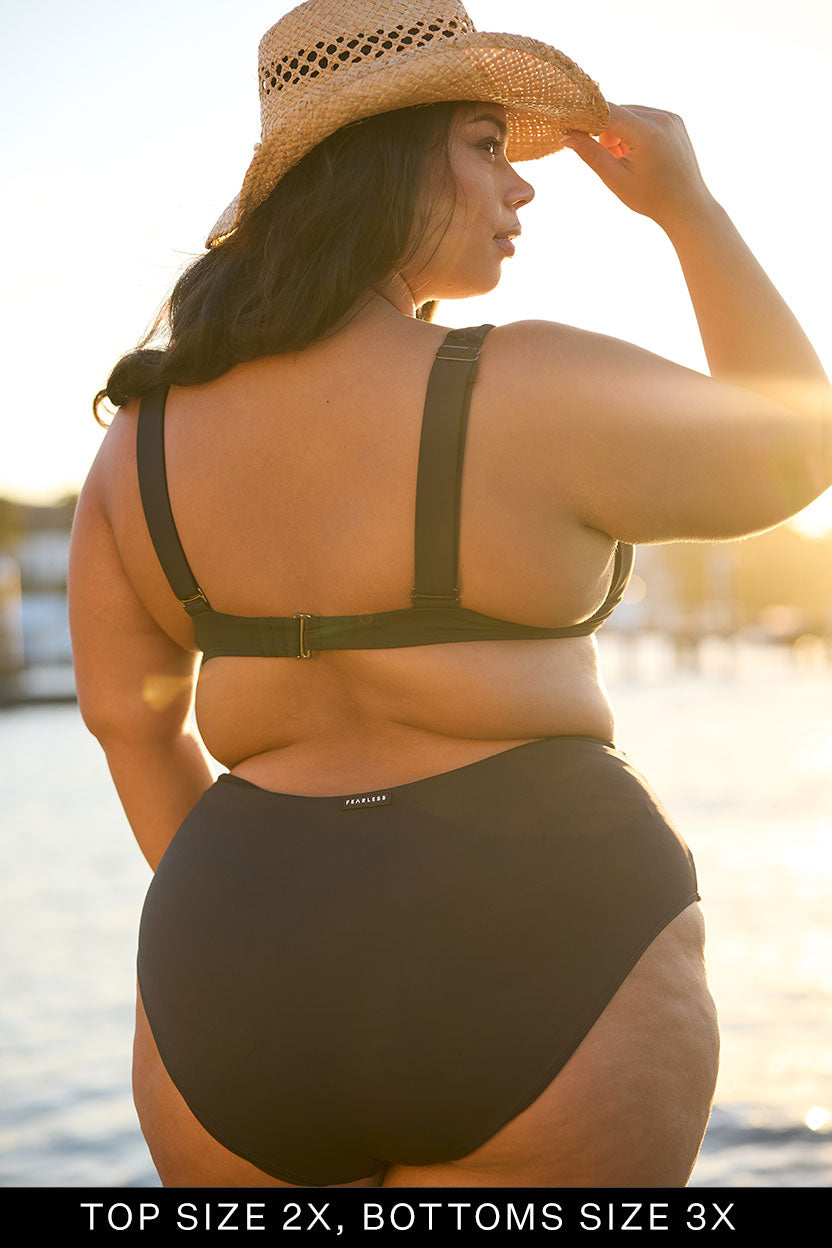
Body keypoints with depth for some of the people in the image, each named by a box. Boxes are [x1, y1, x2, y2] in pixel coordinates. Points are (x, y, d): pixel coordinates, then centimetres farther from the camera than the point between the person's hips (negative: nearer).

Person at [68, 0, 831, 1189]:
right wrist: (687, 203, 11)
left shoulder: (148, 430, 3)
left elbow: (126, 711, 9)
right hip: (540, 972, -4)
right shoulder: (541, 399, -12)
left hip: (251, 994, 5)